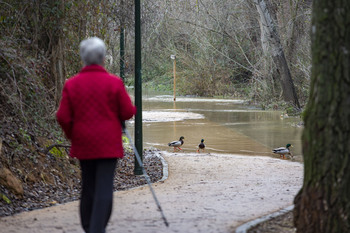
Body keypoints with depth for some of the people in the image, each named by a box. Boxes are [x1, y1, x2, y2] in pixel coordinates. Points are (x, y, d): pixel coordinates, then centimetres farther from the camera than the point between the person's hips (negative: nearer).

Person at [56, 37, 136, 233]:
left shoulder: (71, 84, -1)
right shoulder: (114, 82, -8)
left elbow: (63, 117, -2)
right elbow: (128, 112, -7)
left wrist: (72, 135, 14)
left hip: (83, 144, 3)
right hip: (109, 144, -3)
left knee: (88, 187, 14)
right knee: (105, 188, -5)